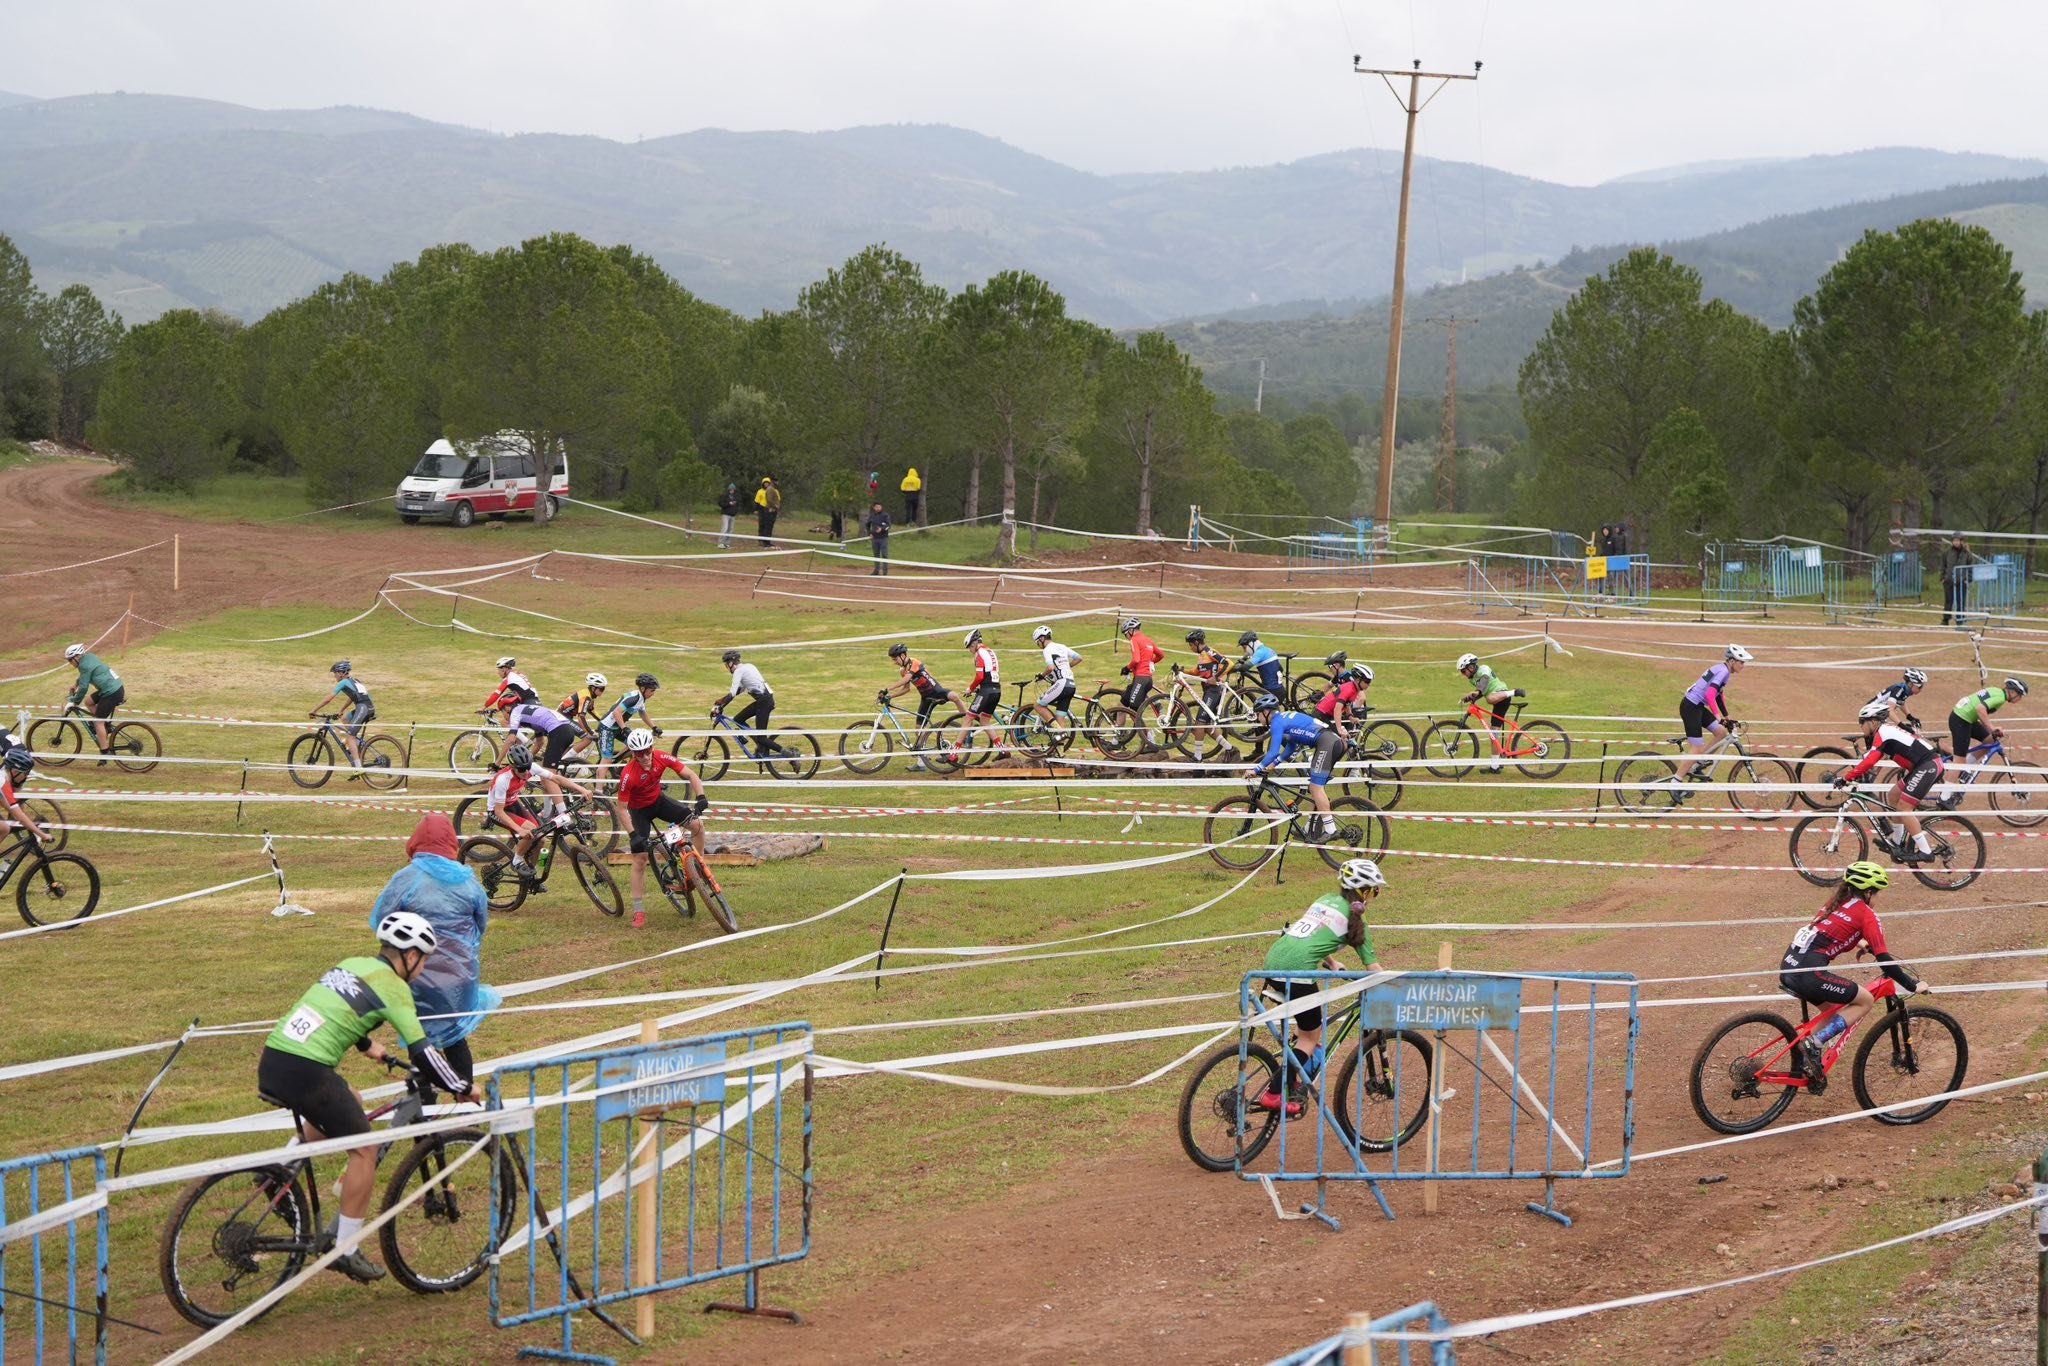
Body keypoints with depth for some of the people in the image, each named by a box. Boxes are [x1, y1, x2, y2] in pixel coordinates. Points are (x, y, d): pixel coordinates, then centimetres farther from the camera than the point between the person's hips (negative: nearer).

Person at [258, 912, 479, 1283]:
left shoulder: (351, 964, 22)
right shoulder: (393, 986, -2)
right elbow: (422, 1053, -7)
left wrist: (366, 1045, 58)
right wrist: (462, 1089, 6)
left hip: (272, 1061, 8)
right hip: (306, 1072, -8)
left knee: (349, 1106, 32)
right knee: (364, 1149, 6)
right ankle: (346, 1250, 9)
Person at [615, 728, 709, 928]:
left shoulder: (662, 758, -24)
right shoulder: (628, 775, -33)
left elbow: (691, 775, -19)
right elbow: (622, 808, -24)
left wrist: (701, 798, -34)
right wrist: (633, 835, -30)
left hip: (659, 800, 4)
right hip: (639, 810, -3)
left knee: (697, 823, -17)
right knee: (640, 858, -8)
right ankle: (638, 911, 2)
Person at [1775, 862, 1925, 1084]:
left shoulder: (1836, 903, 21)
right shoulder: (1866, 914, -1)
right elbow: (1884, 959, -3)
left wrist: (1863, 943, 55)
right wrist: (1913, 986, 6)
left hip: (1788, 968, 8)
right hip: (1808, 975, -8)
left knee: (1832, 1009, 28)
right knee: (1865, 1000, 7)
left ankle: (1810, 1063, 23)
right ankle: (1814, 1043, -5)